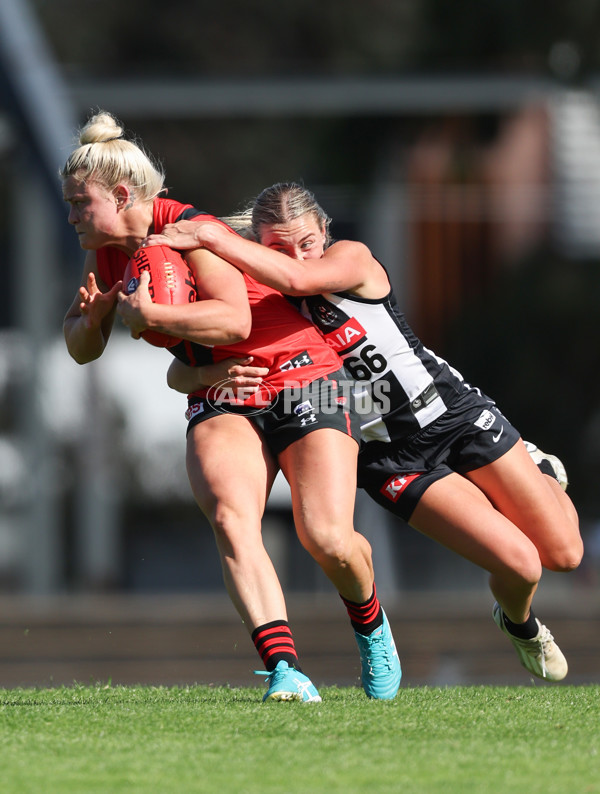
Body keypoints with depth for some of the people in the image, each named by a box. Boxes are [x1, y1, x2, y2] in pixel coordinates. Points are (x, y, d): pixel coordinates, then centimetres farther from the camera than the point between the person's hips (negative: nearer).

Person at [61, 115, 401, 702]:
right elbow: (82, 349, 13)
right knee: (230, 518, -25)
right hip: (220, 403, 6)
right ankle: (284, 669, -37)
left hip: (300, 376, -6)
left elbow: (234, 321, -31)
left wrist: (147, 315, -28)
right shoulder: (107, 253, 5)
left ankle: (371, 627, 20)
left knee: (327, 540, -15)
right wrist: (91, 318, -10)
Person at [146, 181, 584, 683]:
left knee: (564, 555, 1)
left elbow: (297, 278, -36)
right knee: (519, 565, -17)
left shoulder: (353, 258, -13)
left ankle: (539, 474, 36)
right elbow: (179, 374, -9)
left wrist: (211, 236, -35)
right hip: (392, 456, 0)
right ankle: (520, 624, 21)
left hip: (455, 413, 0)